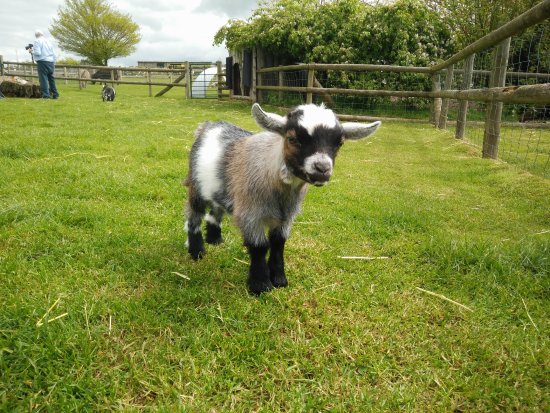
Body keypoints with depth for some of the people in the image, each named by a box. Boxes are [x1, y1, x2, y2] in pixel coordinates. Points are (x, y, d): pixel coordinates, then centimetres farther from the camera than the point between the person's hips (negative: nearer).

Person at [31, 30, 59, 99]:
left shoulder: (37, 41, -3)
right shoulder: (48, 41, 17)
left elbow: (38, 53, -15)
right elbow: (54, 54, 18)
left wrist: (32, 51, 4)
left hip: (42, 62, -6)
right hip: (51, 62, 6)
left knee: (43, 78, -6)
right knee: (51, 78, 13)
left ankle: (46, 95, -13)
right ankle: (55, 94, 15)